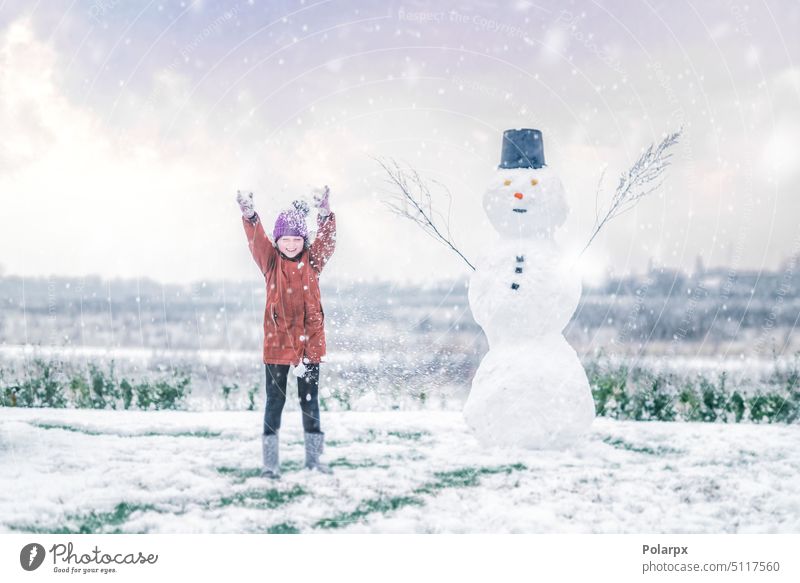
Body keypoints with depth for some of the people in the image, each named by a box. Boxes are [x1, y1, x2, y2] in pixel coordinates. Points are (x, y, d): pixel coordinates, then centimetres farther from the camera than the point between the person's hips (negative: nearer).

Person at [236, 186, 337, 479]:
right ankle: (270, 463, 7)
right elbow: (256, 239, -15)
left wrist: (324, 212, -30)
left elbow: (327, 238, -12)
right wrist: (249, 215, -34)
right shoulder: (270, 261, 1)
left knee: (310, 400, 11)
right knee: (274, 401, 2)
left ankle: (313, 457, 22)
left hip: (310, 342, 1)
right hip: (277, 342, -1)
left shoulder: (313, 260, 3)